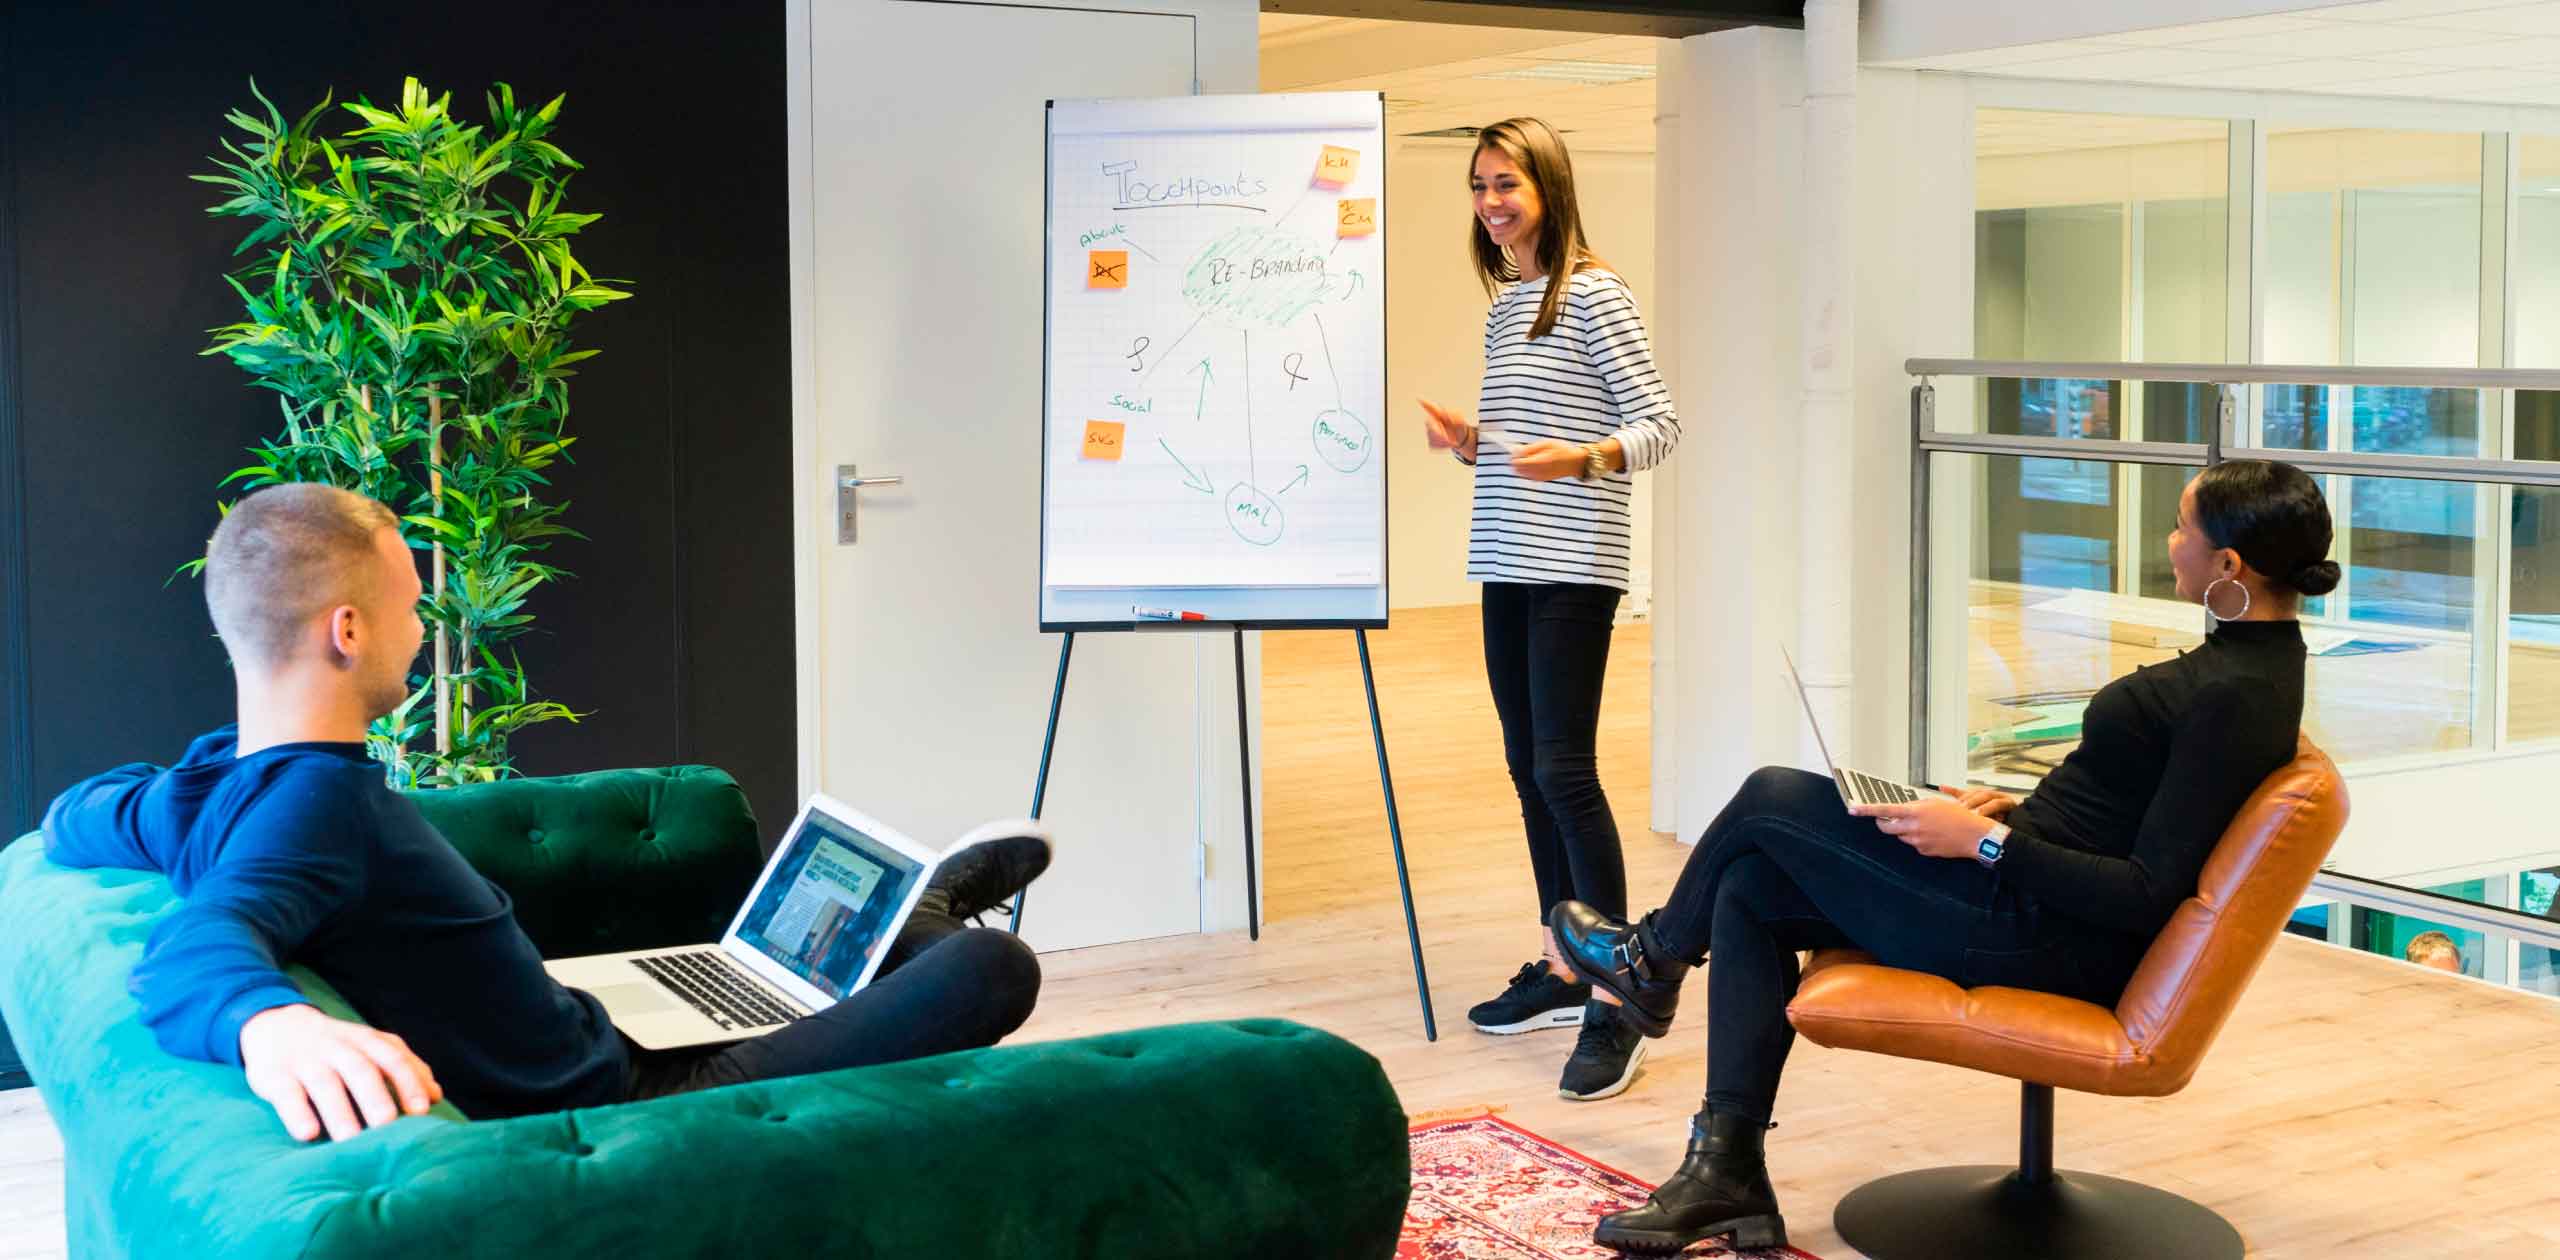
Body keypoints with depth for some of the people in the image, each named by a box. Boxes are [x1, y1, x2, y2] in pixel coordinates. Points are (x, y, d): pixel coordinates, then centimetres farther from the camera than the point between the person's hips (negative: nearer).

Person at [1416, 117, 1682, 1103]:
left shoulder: (1594, 294, -8)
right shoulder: (1502, 307, 17)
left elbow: (1659, 426, -12)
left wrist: (1581, 457, -28)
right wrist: (1470, 442, 5)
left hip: (1573, 567, -8)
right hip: (1507, 565, 8)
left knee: (1565, 770, -13)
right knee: (1528, 771, 11)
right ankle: (1560, 972, 22)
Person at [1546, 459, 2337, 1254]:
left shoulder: (2234, 697, -23)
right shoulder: (2249, 655, 7)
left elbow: (2152, 896, -23)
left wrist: (1986, 841, -19)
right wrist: (2018, 809, 10)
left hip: (2036, 937, -10)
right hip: (2035, 899, 10)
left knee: (1772, 800, 0)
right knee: (1750, 888, 7)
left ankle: (1654, 957, 30)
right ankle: (1727, 1166, 7)